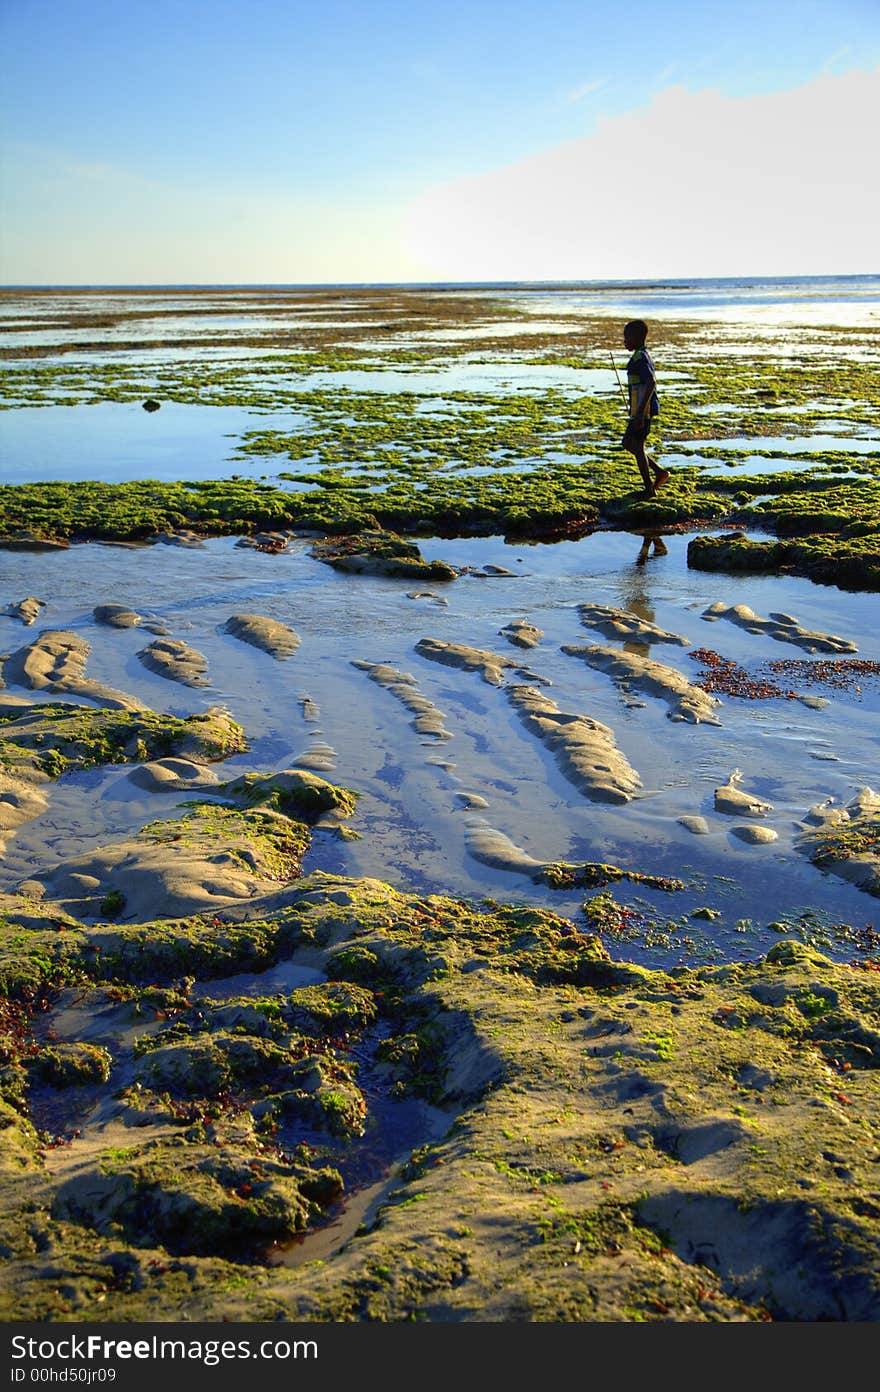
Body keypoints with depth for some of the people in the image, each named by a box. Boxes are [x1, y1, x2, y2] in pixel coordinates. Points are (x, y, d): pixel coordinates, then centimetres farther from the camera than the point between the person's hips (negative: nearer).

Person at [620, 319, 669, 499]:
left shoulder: (640, 358, -17)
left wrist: (640, 413, -30)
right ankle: (659, 472, 17)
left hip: (643, 410, -10)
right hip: (642, 410, 10)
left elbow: (651, 383, -27)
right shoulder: (645, 356, 15)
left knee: (637, 446, -1)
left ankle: (649, 490, 6)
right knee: (627, 443, 16)